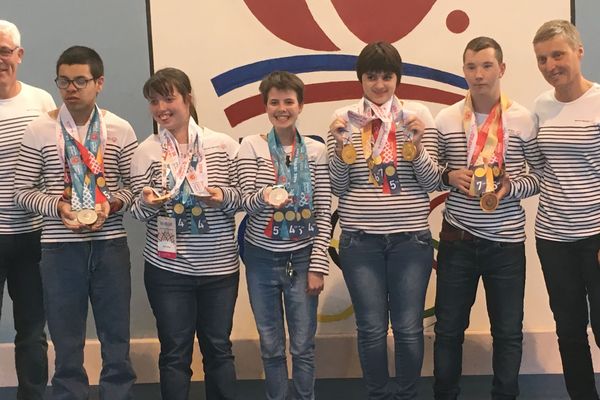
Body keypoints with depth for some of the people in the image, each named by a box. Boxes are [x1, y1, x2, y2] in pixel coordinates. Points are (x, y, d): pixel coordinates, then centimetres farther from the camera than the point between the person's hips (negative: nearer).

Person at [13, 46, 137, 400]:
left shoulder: (120, 130, 1)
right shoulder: (39, 130, -1)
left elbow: (134, 184, 7)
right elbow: (24, 190, 2)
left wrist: (111, 204, -12)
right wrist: (57, 207, -15)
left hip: (110, 245, 1)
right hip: (60, 248, 0)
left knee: (117, 341, 10)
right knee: (67, 346, 10)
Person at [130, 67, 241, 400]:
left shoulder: (224, 145, -1)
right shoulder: (145, 151, 0)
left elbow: (241, 197, 3)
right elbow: (138, 212, 0)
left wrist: (224, 197, -18)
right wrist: (147, 202, -22)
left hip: (220, 265, 0)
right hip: (167, 268, 0)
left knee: (218, 347, 13)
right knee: (175, 352, 8)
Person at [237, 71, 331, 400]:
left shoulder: (316, 150, 0)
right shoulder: (252, 146, -2)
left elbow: (323, 212, -1)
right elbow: (246, 202, -8)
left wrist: (318, 266, -5)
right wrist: (265, 196, -31)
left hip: (302, 258, 0)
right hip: (262, 259, 0)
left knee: (303, 346, 7)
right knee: (271, 347, 11)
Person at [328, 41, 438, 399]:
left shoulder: (419, 115, 1)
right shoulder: (344, 119, 2)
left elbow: (431, 183, -1)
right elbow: (338, 187, 1)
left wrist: (416, 145, -17)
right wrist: (341, 146, -14)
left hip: (411, 237, 0)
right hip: (360, 238, 0)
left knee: (409, 328, 7)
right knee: (372, 328, 8)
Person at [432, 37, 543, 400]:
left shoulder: (524, 120, -3)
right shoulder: (445, 119, 1)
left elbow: (543, 176, 3)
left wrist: (512, 188, -16)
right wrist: (449, 177, -12)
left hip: (506, 242, -1)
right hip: (457, 239, 1)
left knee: (508, 331, 10)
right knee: (448, 327, 10)